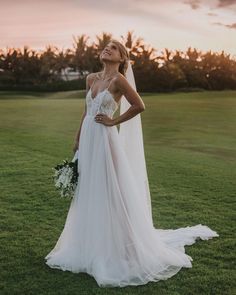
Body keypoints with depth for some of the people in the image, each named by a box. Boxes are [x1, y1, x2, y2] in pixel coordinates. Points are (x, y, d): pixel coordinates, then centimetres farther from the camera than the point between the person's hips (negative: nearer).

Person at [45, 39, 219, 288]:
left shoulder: (118, 79, -10)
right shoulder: (91, 78, 11)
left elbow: (139, 106, -14)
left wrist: (114, 121, -9)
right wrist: (77, 139, 17)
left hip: (104, 140, -7)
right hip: (87, 140, 7)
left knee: (108, 195, -1)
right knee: (87, 195, 14)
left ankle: (115, 252, 14)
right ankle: (89, 247, 29)